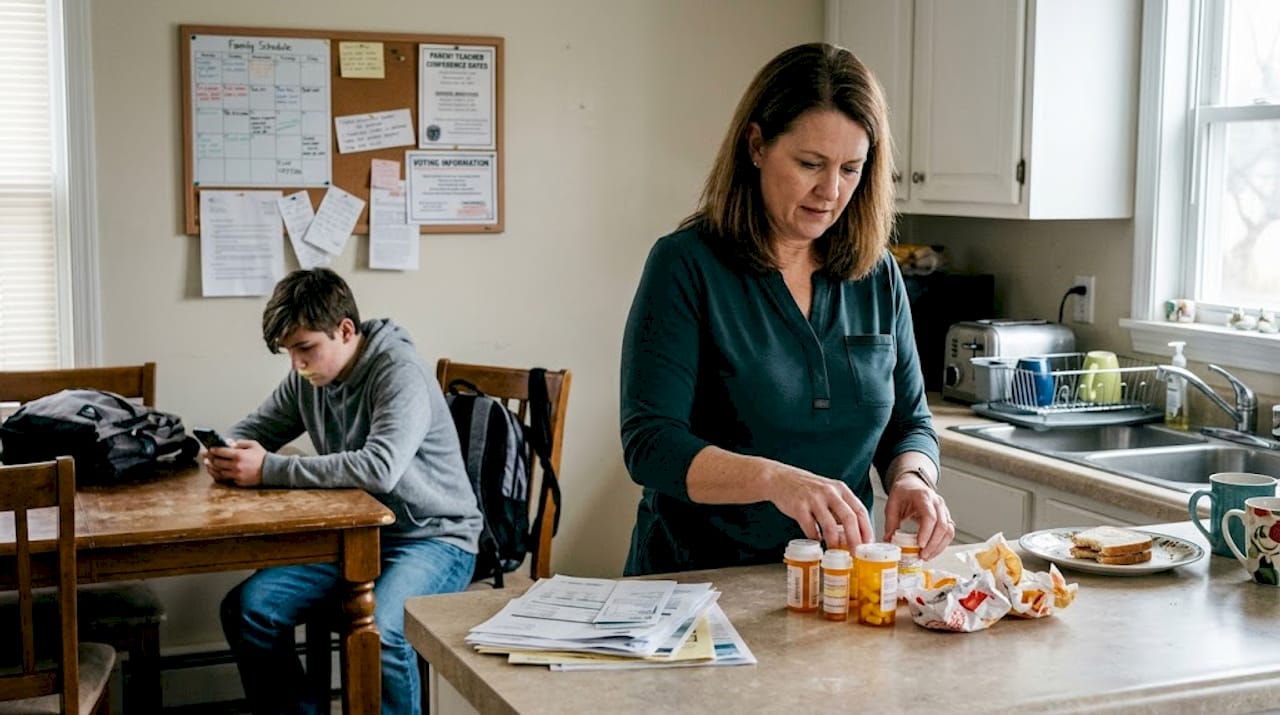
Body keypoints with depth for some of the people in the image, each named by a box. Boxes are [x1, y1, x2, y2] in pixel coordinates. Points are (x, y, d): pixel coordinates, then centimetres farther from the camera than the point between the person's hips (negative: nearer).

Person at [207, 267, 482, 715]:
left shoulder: (401, 374, -19)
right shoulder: (309, 378, 4)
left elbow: (379, 468, -33)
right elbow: (251, 431, 16)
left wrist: (269, 470, -31)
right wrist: (225, 456, -10)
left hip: (433, 540, -7)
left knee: (378, 629, -35)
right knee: (247, 608, -8)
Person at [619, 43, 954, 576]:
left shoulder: (877, 275, 8)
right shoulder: (685, 266, -7)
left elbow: (910, 424, 15)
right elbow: (649, 443, -14)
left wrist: (911, 479, -8)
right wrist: (772, 479, -30)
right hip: (697, 577, -4)